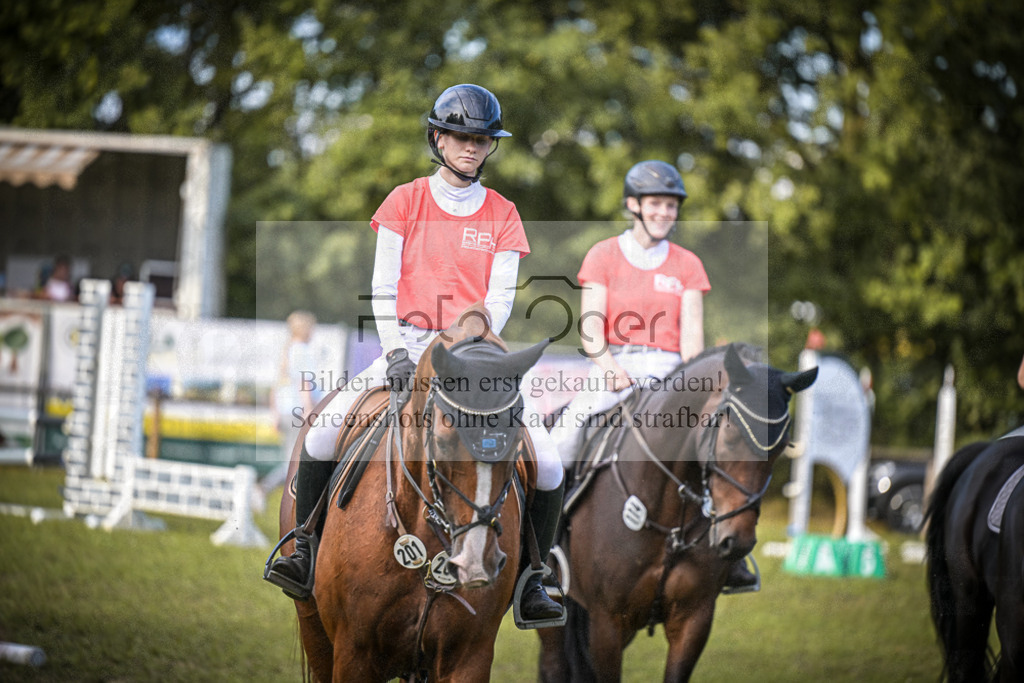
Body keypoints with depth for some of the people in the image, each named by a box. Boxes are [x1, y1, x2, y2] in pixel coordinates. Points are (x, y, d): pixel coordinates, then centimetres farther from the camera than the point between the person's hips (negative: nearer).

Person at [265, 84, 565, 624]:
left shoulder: (502, 215, 7)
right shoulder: (406, 202, 6)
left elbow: (500, 297, 0)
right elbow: (383, 286, 1)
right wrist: (394, 351, -13)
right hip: (408, 344, -1)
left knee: (547, 467, -14)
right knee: (323, 433, -22)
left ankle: (529, 579, 4)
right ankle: (306, 552, -4)